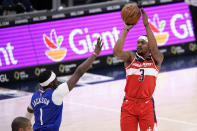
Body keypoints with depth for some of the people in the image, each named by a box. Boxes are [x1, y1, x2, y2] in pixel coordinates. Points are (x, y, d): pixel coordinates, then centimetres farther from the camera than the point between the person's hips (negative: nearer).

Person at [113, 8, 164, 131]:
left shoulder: (156, 59, 1)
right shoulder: (131, 57, 3)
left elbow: (154, 49, -20)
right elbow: (117, 51, -16)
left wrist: (146, 25, -25)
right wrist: (126, 30, -16)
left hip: (147, 105, -1)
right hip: (129, 104, 1)